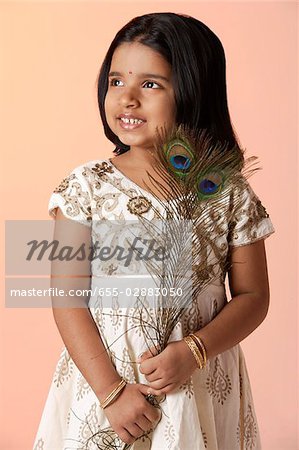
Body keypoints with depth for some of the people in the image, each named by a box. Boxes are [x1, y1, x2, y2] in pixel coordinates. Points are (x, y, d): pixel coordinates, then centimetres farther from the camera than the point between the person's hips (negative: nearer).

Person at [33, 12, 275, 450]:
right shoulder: (86, 187, -8)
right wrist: (111, 390, -14)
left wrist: (193, 352, -16)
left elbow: (253, 297, -2)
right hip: (102, 380, 0)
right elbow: (69, 299, -9)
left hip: (203, 390, 1)